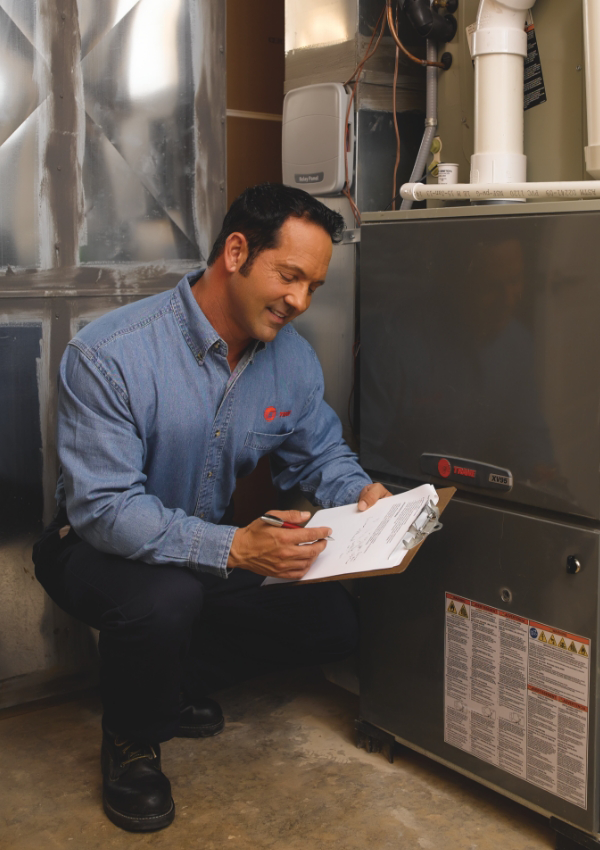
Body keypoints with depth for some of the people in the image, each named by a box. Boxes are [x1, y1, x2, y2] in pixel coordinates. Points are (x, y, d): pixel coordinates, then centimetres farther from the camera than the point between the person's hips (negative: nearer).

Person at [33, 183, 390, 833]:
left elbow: (319, 452, 9)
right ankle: (130, 739, -3)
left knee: (331, 625, -7)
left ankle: (172, 684, 16)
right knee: (165, 599, -38)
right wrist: (232, 548, -43)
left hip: (217, 548, 6)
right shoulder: (108, 355, -27)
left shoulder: (292, 358, -6)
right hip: (97, 550, -6)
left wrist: (359, 492, -16)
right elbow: (103, 507, -31)